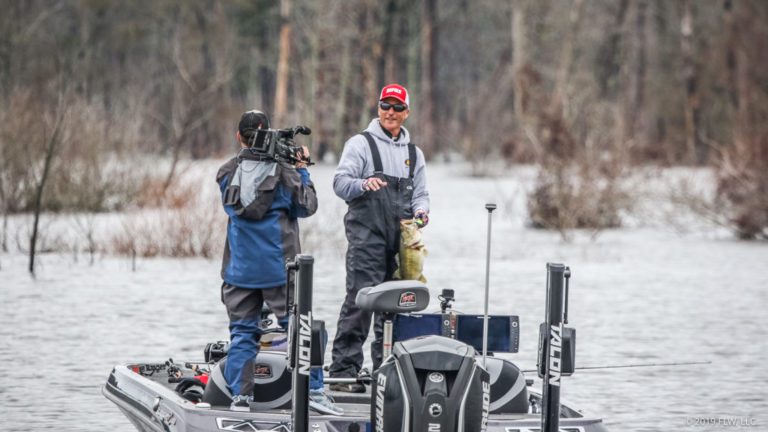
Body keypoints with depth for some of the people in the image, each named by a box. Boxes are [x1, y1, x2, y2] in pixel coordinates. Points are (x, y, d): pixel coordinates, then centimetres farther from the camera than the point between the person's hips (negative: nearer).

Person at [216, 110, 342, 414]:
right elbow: (307, 207, 1)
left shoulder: (226, 174, -1)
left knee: (242, 332, 8)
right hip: (278, 268, -3)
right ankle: (314, 390, 4)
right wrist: (302, 171, 10)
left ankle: (240, 397, 6)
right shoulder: (284, 173, -9)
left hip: (239, 271, 3)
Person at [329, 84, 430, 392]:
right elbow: (340, 182, -4)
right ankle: (344, 370, -14)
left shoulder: (414, 153, 21)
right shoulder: (361, 143, 4)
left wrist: (420, 211, 3)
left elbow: (420, 193, 25)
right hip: (367, 236, -5)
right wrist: (363, 185, -25)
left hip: (400, 238, 5)